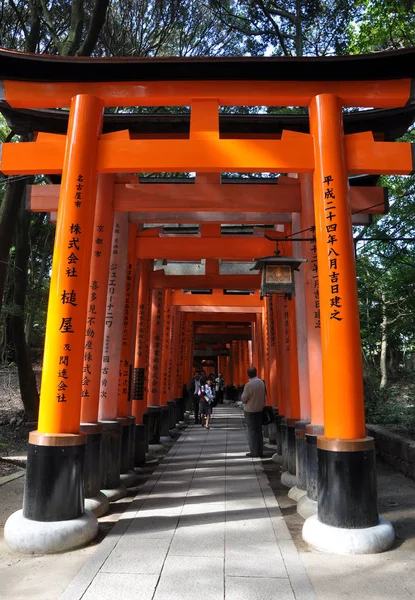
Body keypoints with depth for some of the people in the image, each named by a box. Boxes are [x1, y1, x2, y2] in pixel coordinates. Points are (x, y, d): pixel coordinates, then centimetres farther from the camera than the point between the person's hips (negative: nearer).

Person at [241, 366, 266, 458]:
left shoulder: (248, 385, -20)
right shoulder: (262, 382, -2)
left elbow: (243, 399, -12)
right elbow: (264, 395, 8)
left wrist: (243, 394, 5)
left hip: (250, 410, -6)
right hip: (260, 409, 6)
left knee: (252, 431, 3)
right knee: (259, 430, 14)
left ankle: (254, 452, 6)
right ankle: (260, 451, 19)